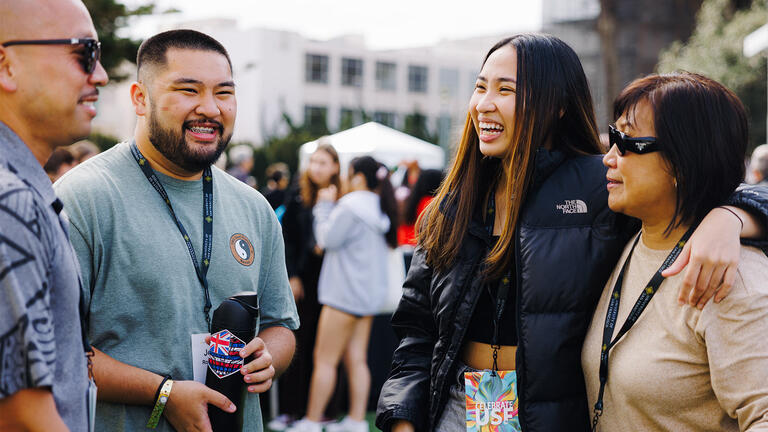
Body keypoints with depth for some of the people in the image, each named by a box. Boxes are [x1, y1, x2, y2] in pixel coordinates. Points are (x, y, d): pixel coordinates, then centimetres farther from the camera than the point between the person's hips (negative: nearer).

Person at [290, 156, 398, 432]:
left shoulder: (351, 206, -15)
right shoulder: (381, 209, 12)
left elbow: (327, 238, -13)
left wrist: (325, 206, -1)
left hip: (346, 292, -9)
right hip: (370, 293, 9)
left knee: (325, 359, -2)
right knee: (356, 359, 9)